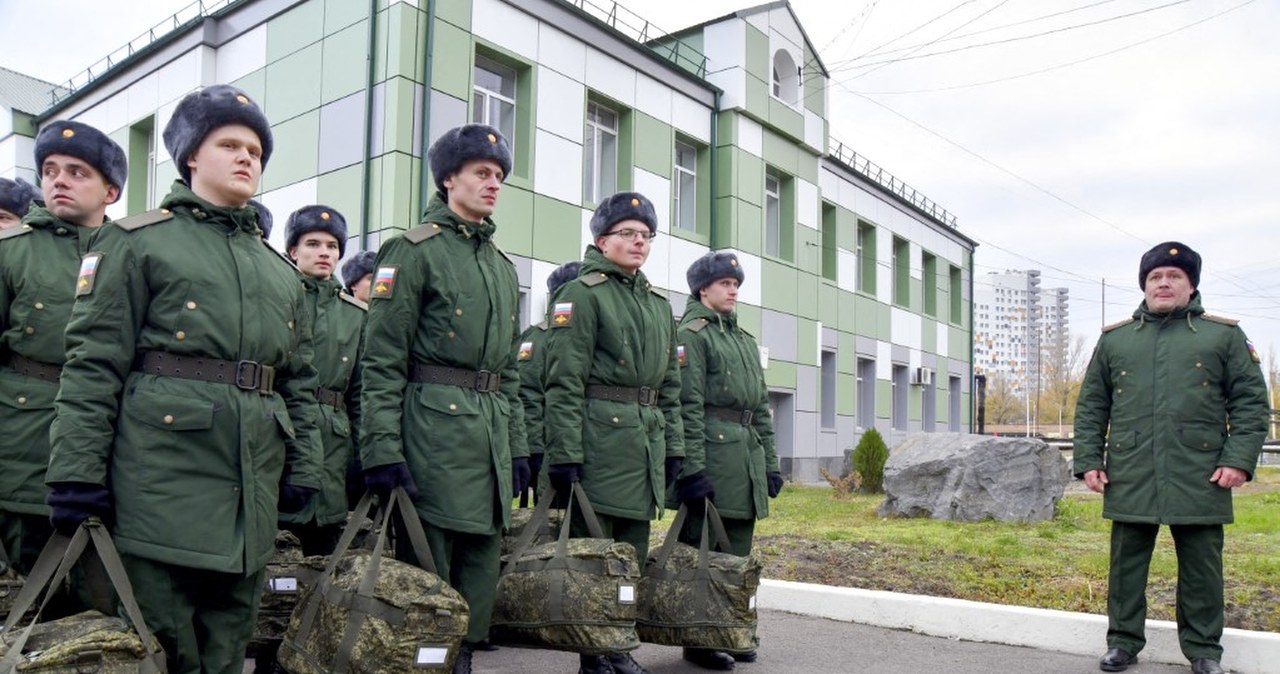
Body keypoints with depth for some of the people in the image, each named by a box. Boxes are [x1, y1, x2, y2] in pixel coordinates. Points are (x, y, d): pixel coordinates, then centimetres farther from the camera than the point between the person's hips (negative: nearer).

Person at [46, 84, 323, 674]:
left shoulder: (278, 269, 19)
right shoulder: (137, 242, 3)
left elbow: (299, 379, 18)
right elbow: (94, 361, -5)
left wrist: (303, 467, 11)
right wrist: (77, 471, -12)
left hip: (252, 487, 5)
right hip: (163, 476, -5)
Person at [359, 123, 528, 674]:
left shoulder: (503, 267, 18)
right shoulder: (414, 250, -3)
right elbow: (382, 360, -9)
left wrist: (517, 446, 15)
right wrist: (383, 448, -17)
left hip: (491, 429, 7)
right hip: (434, 427, -7)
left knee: (480, 565, 11)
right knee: (426, 571, -1)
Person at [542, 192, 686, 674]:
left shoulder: (659, 304, 18)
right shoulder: (582, 294, -4)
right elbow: (565, 381, -11)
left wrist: (673, 446, 14)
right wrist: (565, 453, -17)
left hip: (646, 442, 7)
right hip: (601, 437, -7)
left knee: (633, 551, 12)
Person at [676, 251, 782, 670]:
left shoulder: (746, 340, 22)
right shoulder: (692, 335, -4)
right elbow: (688, 406, -13)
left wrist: (771, 462, 16)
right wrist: (693, 466, -19)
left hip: (747, 456, 8)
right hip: (714, 451, -8)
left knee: (737, 551, 13)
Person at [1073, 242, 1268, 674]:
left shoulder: (1224, 335, 7)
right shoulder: (1114, 339, 11)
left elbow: (1251, 402, 3)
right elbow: (1090, 406, 11)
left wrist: (1239, 459, -7)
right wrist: (1088, 460, 2)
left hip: (1200, 478, -1)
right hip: (1130, 479, 1)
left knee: (1201, 566, 8)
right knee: (1126, 564, 8)